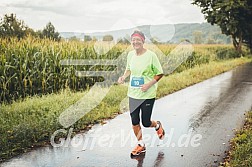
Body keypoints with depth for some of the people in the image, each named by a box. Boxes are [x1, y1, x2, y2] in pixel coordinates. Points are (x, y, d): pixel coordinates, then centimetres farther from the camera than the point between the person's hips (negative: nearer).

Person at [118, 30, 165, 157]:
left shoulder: (151, 55, -12)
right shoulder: (130, 55, 3)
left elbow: (160, 73, -6)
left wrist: (149, 84, -18)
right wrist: (123, 77, -1)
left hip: (148, 95, -4)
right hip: (133, 94, 5)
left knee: (146, 123, 3)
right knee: (134, 121, 8)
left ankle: (157, 125, 39)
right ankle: (141, 145, 28)